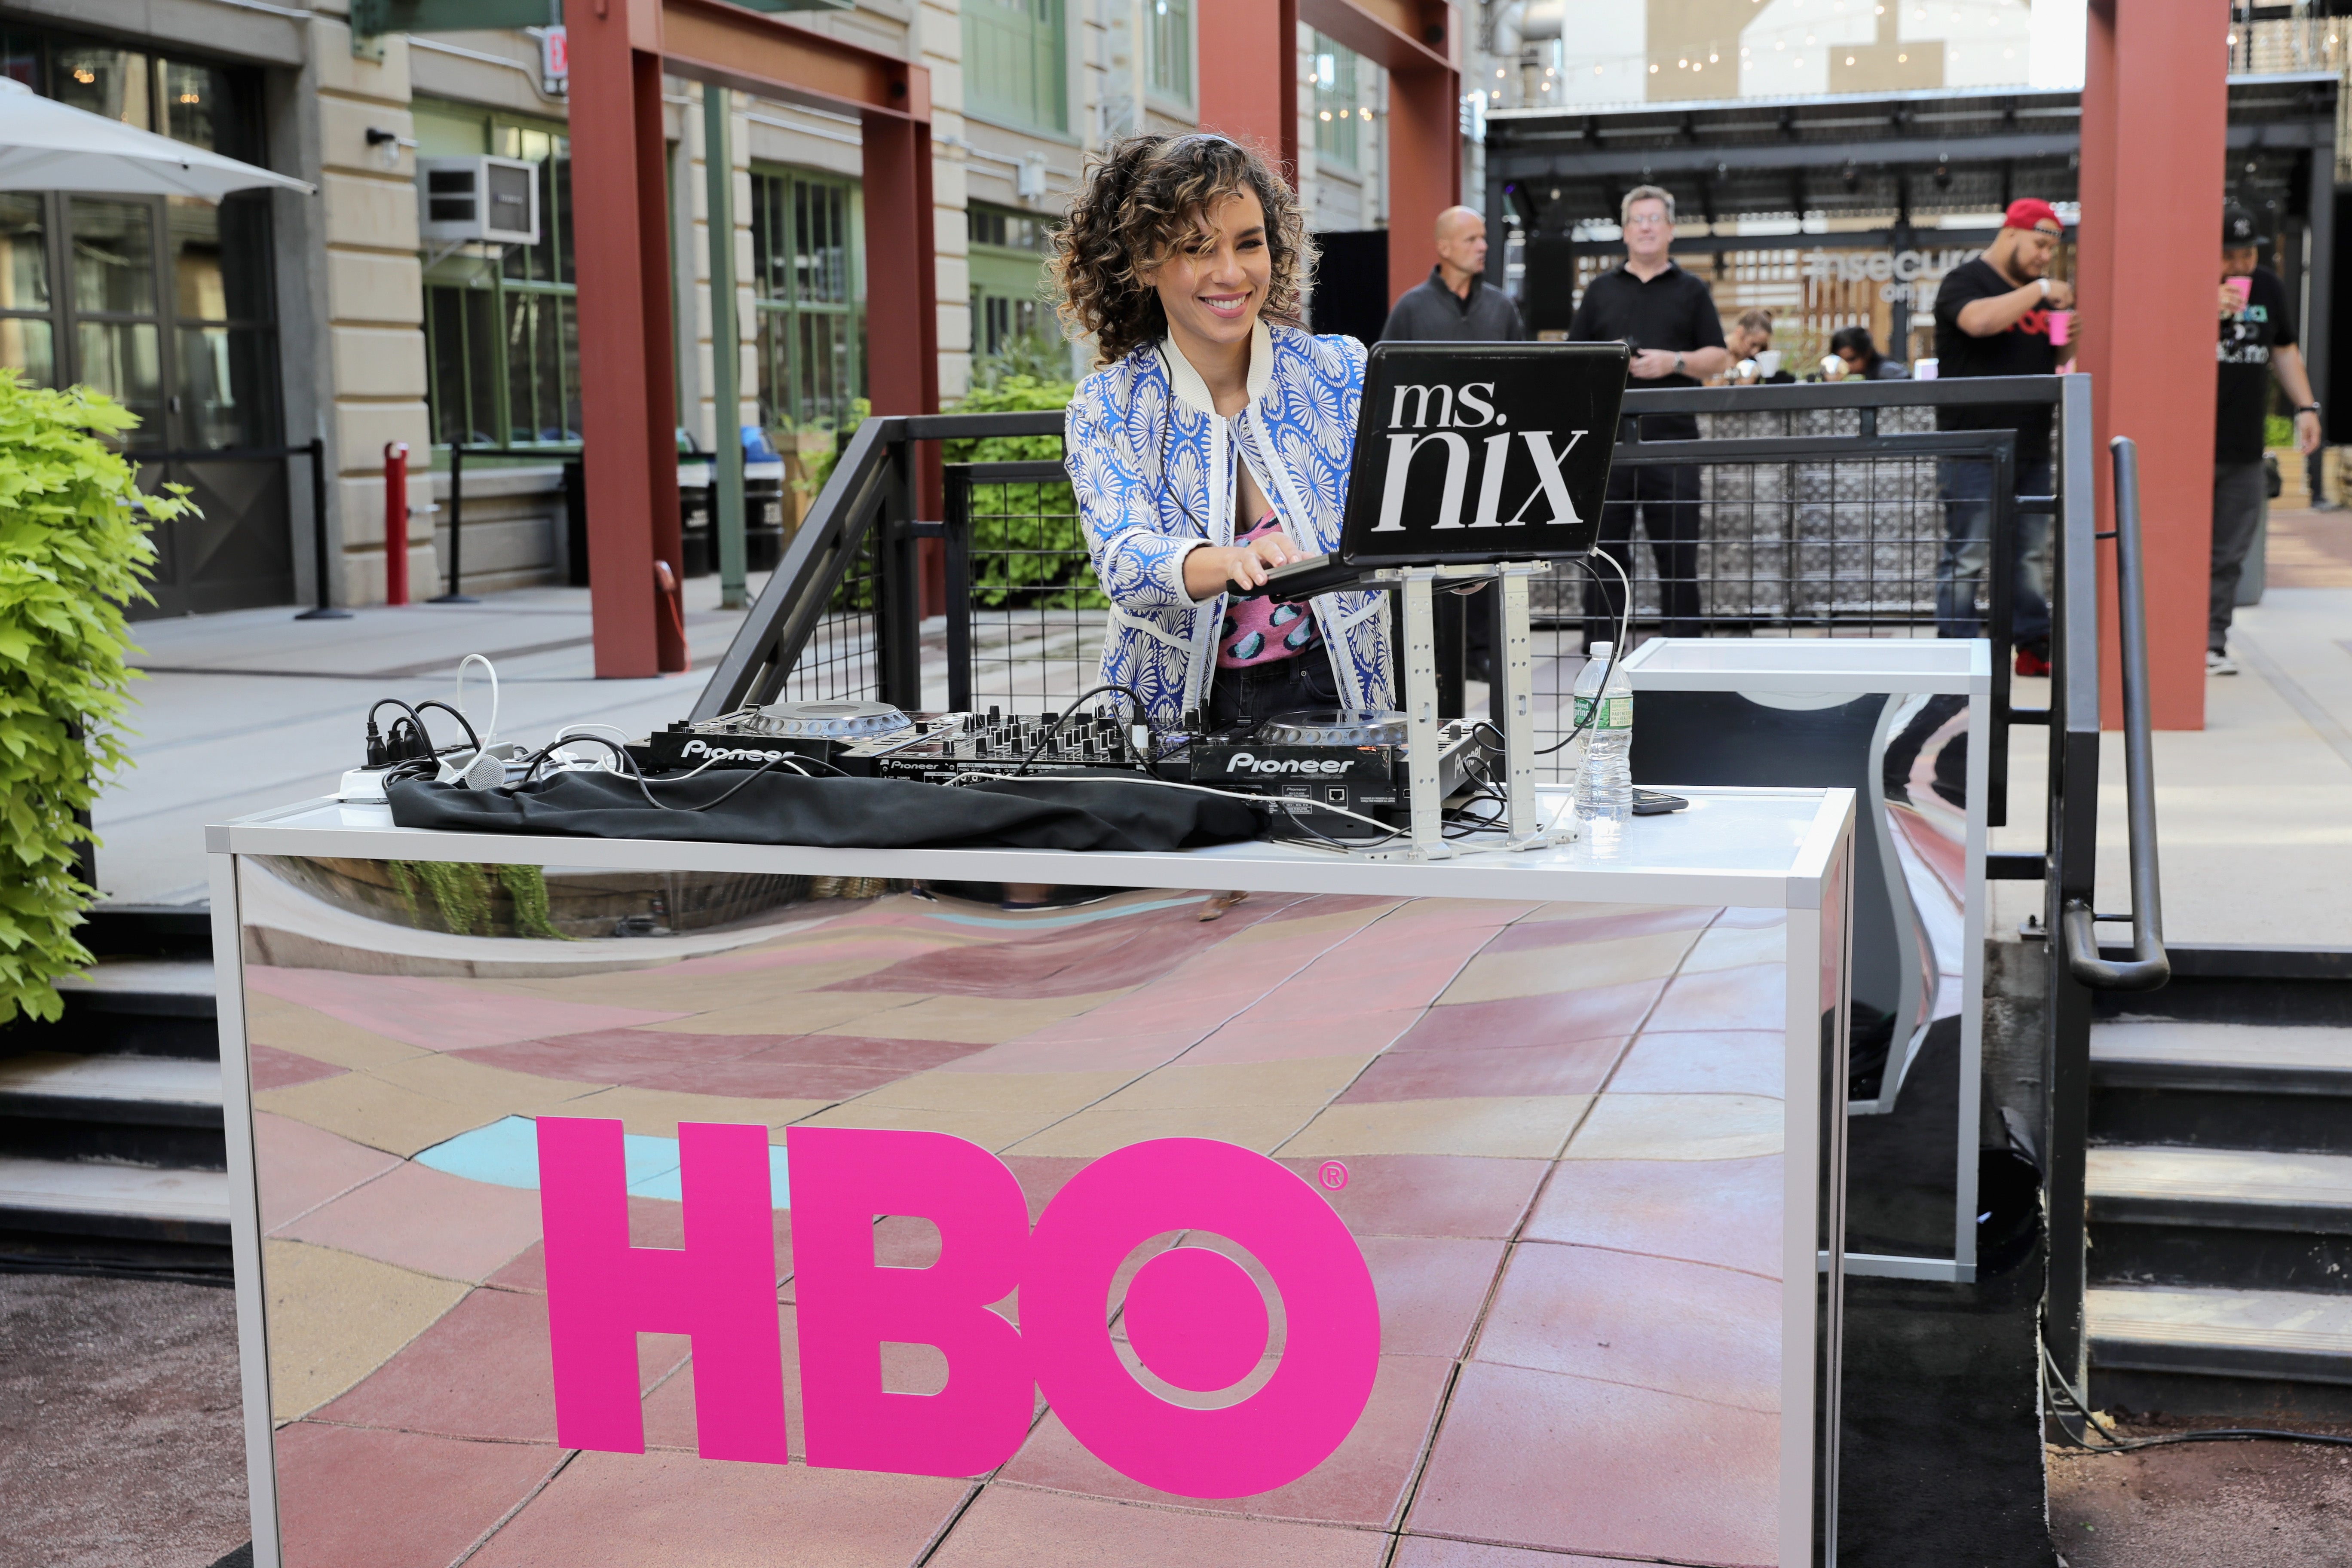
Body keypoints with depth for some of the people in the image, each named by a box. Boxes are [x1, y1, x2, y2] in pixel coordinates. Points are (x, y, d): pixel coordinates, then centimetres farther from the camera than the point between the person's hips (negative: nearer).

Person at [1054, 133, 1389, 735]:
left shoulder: (1343, 375, 2)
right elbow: (1123, 559, -17)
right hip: (1177, 712, 0)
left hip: (1329, 697, 0)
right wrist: (1234, 562, -38)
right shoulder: (1105, 411, -2)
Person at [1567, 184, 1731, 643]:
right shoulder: (1601, 290, 15)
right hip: (1609, 439, 1)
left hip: (1672, 438, -1)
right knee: (1605, 551, 2)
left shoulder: (1691, 291, 11)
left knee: (1678, 553, 0)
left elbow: (1718, 359, 7)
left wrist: (1675, 362, -10)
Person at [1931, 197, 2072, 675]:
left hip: (2031, 447, 8)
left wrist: (2072, 336, 0)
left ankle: (2035, 647, 17)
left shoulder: (2037, 292, 19)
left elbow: (2056, 359, 23)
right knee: (1967, 557, -6)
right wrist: (2040, 290, -18)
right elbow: (1979, 321, -27)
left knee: (2031, 555, 11)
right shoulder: (1964, 281, -4)